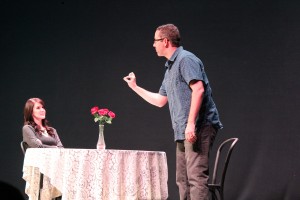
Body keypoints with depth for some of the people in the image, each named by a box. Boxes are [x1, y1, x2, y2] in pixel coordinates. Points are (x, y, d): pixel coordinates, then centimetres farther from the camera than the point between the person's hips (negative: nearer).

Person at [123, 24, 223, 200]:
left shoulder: (186, 59, -7)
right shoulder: (170, 67, 23)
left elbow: (198, 89, -21)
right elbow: (160, 101, 30)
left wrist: (191, 123, -26)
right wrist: (135, 87, 32)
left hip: (198, 127, -10)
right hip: (183, 132, 10)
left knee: (196, 176, -15)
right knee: (183, 179, 11)